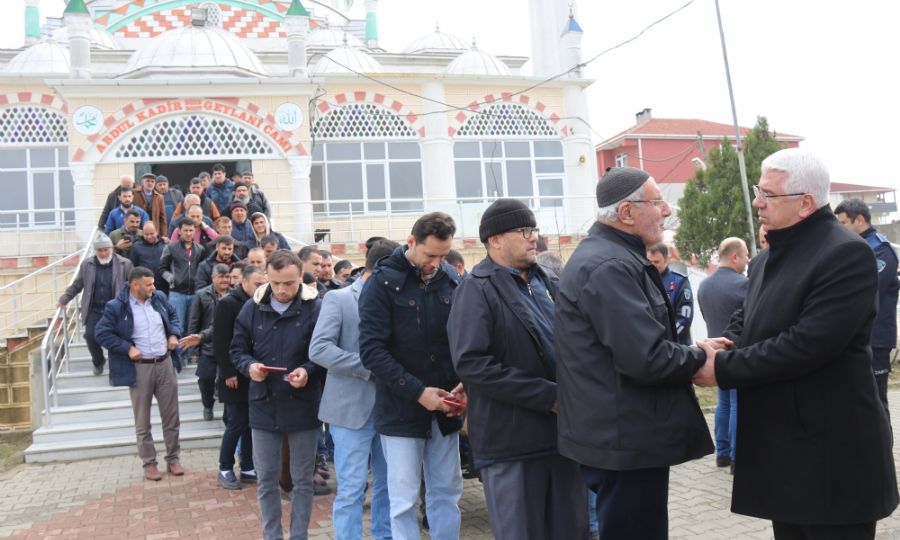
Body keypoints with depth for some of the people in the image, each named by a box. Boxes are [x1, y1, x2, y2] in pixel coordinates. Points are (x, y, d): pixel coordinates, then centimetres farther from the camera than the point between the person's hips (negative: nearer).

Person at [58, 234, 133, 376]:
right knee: (91, 336, -6)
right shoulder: (87, 264, 2)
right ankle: (98, 362, 22)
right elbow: (76, 285, 12)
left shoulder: (124, 264, -5)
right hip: (94, 310, 2)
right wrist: (64, 299, 8)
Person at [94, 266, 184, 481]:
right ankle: (149, 464, 18)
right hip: (139, 368, -4)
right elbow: (102, 333, -8)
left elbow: (173, 314, 21)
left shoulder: (158, 298, 4)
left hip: (165, 363, 4)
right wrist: (127, 348, -14)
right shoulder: (116, 307, -10)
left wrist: (174, 334, 5)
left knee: (171, 415, 9)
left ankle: (173, 459, 22)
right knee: (142, 421, 6)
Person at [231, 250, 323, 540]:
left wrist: (309, 371, -23)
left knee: (303, 480, 10)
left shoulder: (316, 308, -9)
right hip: (263, 406, 3)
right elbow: (238, 349, 8)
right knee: (266, 480, 12)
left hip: (303, 406, -2)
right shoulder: (252, 308, 1)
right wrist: (249, 366, -12)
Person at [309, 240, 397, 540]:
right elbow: (319, 349, -15)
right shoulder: (339, 299, -5)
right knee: (351, 490, 1)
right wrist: (369, 367, -20)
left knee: (388, 485, 14)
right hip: (353, 408, -5)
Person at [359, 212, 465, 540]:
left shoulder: (452, 279, 3)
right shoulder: (383, 282, -9)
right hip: (401, 409, -4)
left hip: (444, 408, 4)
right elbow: (371, 350, -14)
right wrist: (417, 391, -19)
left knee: (447, 494, 12)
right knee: (404, 500, 5)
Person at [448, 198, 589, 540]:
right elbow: (471, 363, -19)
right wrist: (548, 396, -19)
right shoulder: (477, 291, -8)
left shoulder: (549, 284, 13)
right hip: (511, 440, -6)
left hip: (564, 433, 6)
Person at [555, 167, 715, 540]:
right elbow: (648, 359, -27)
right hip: (626, 440, -11)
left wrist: (692, 351, 5)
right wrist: (700, 359, -9)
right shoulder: (610, 266, -21)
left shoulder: (605, 255, 13)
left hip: (619, 434, 11)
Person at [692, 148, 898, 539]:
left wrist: (724, 369, -19)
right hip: (780, 442, 9)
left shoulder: (846, 254, -18)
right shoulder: (772, 255, 13)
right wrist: (722, 349, -6)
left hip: (828, 448, -9)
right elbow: (747, 319, 17)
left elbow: (808, 343, -26)